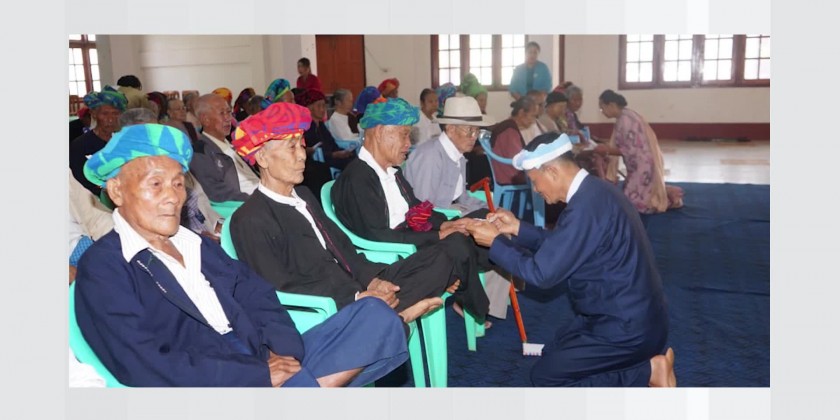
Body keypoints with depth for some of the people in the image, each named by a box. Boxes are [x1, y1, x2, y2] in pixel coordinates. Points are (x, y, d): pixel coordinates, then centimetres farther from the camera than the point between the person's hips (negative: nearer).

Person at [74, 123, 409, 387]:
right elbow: (147, 368, -15)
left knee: (375, 316, -7)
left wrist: (280, 348, -10)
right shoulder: (103, 268, -2)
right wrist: (259, 375, -17)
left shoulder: (196, 244, 20)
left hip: (267, 359, 8)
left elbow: (256, 296, 11)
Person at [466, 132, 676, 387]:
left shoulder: (586, 207, -28)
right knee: (553, 355, 21)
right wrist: (518, 229, 9)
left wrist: (495, 241, -11)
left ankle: (647, 373, 0)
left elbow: (542, 272, -22)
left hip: (627, 327, -10)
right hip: (633, 314, 10)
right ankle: (643, 358, 14)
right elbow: (559, 244, 16)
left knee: (545, 375, -1)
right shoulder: (594, 191, 3)